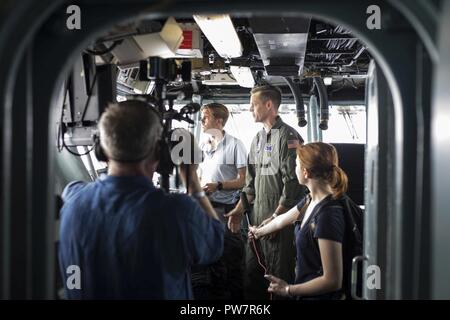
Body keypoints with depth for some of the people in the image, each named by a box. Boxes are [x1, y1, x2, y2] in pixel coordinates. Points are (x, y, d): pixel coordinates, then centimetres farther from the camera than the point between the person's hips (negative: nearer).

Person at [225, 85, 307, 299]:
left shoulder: (287, 137, -10)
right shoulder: (258, 139, 16)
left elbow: (293, 185, -17)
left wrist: (275, 218, -16)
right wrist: (239, 210, 10)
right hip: (257, 221, 8)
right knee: (251, 278, 13)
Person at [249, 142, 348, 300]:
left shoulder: (328, 215, -24)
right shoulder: (310, 201, 2)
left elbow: (333, 281, -23)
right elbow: (281, 221, 24)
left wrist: (288, 290, -12)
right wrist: (259, 232, 41)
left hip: (320, 295, -7)